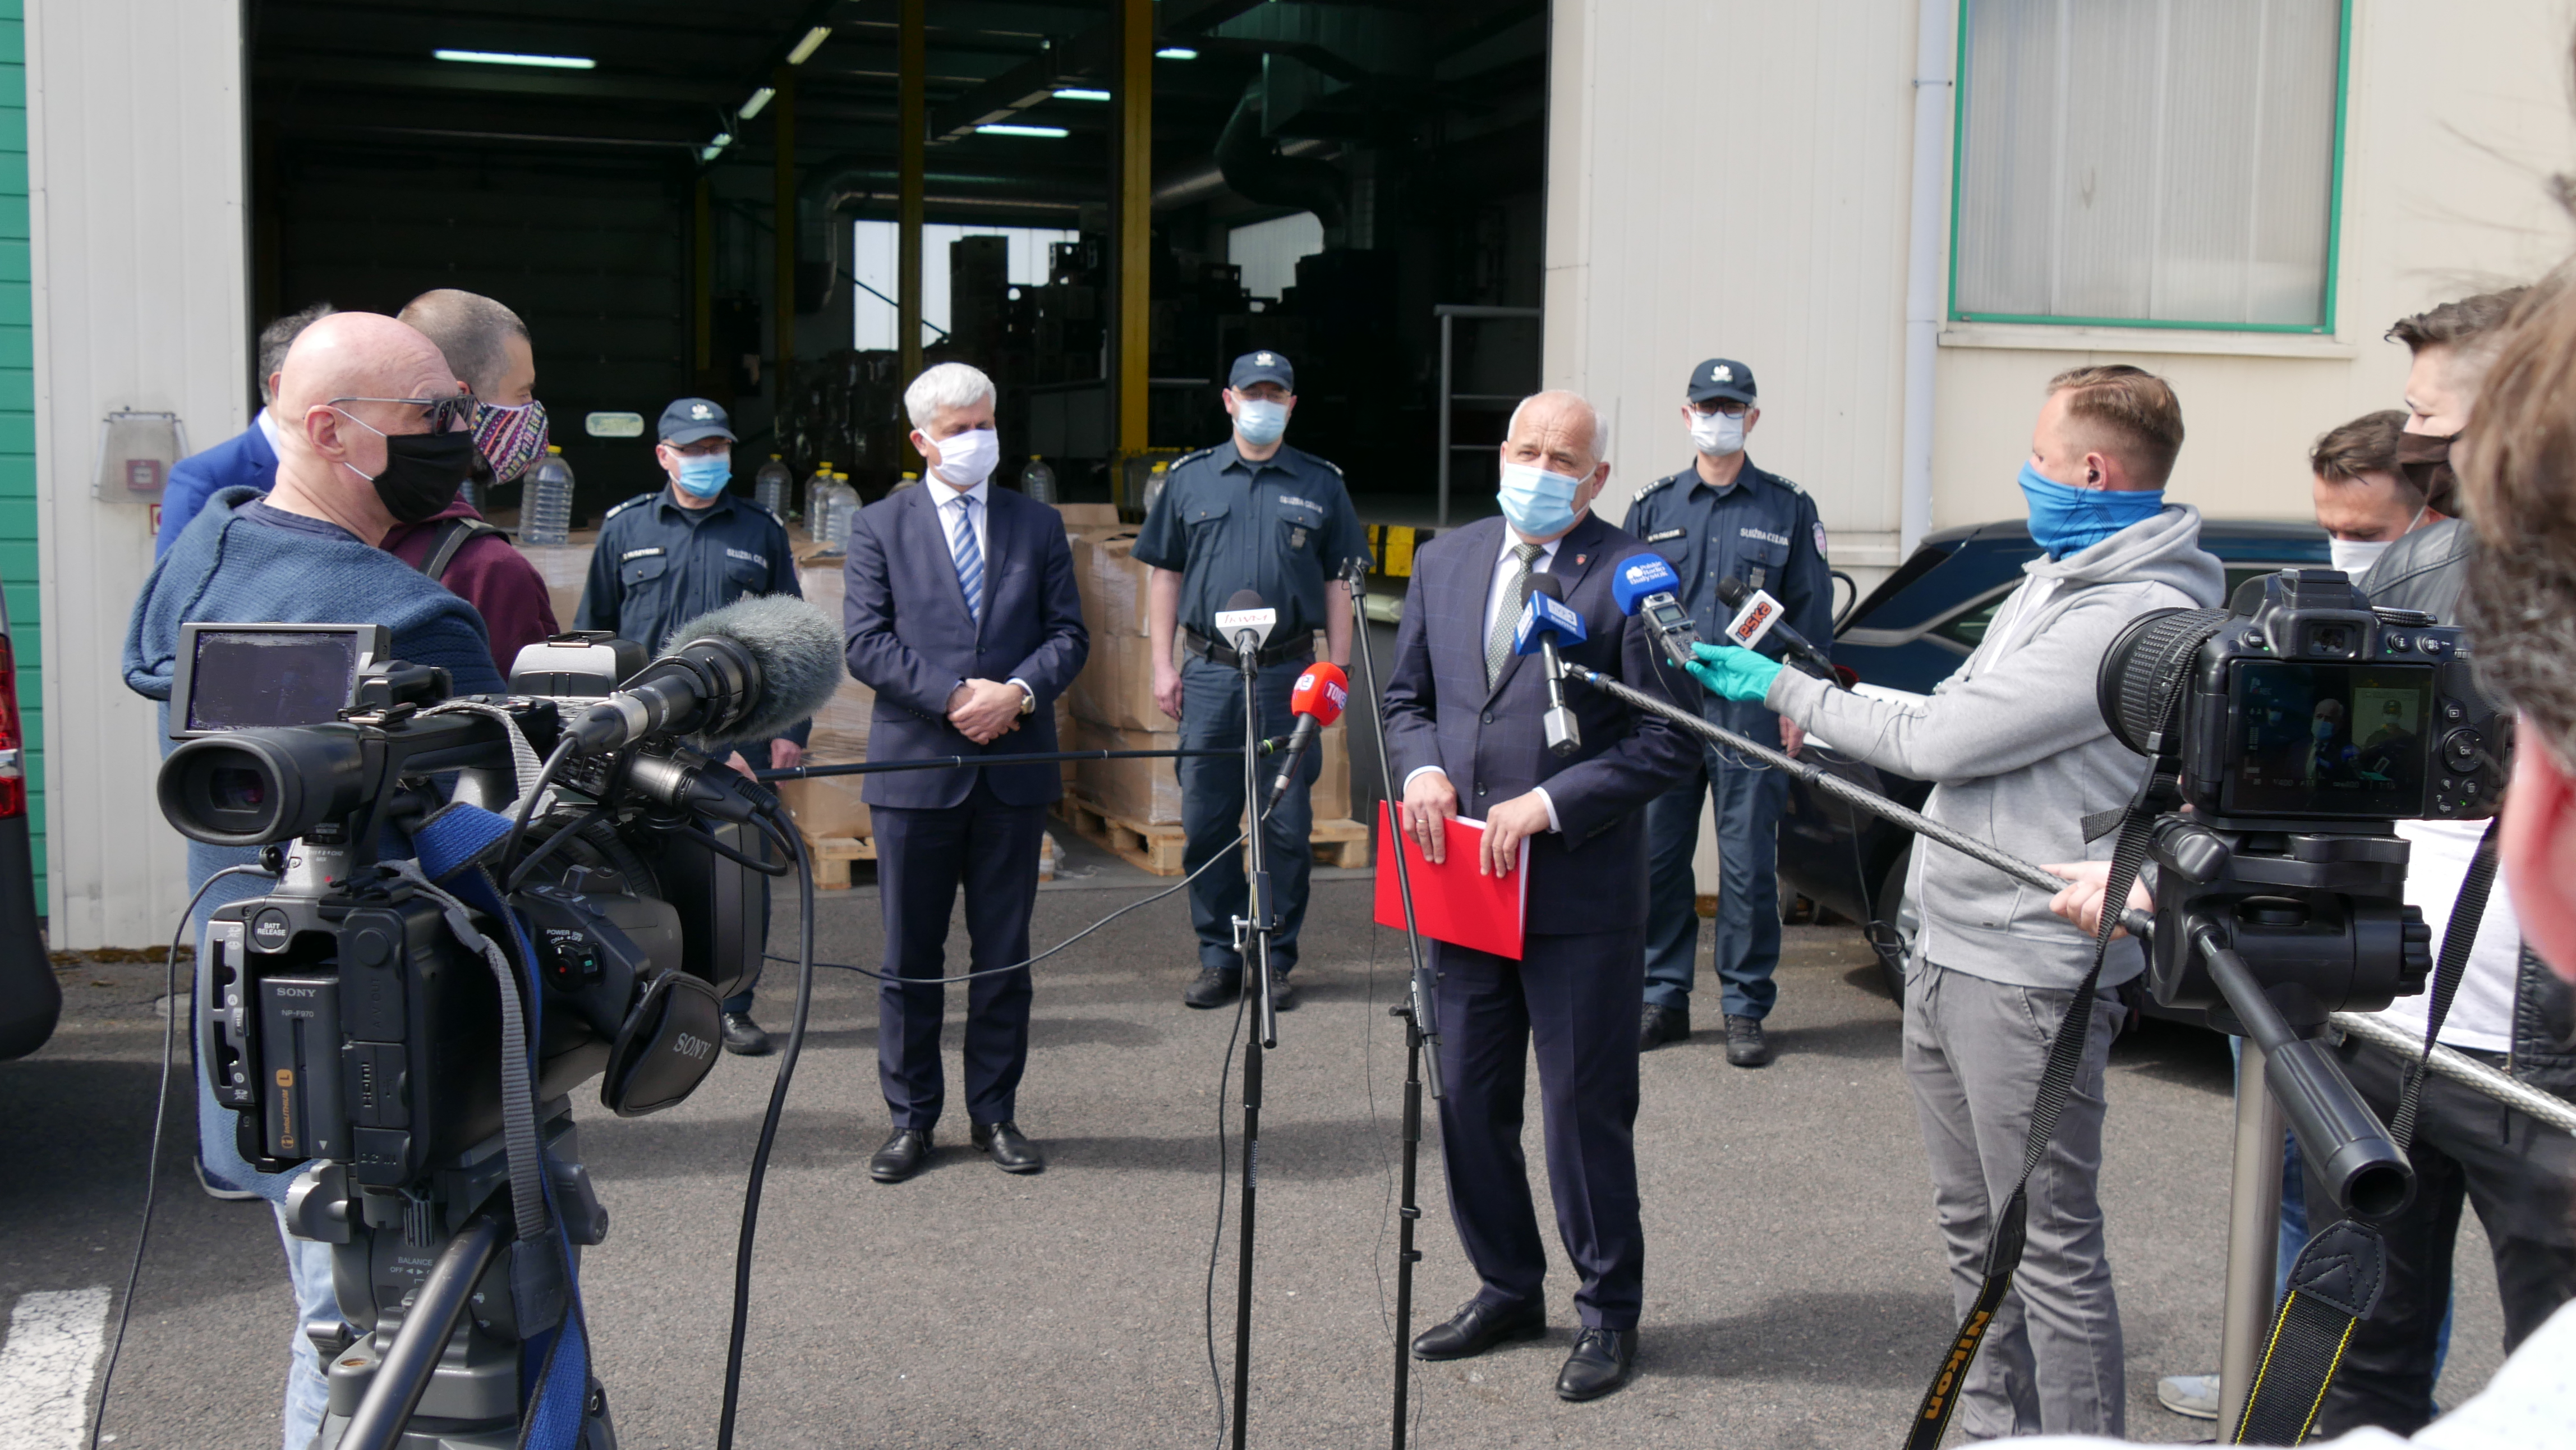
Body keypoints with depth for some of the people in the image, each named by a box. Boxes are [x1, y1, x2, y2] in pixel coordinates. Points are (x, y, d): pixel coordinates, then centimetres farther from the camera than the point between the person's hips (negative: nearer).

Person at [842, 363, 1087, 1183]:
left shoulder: (1038, 525, 10)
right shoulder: (880, 526, 5)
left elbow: (1069, 636, 6)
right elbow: (865, 644, -3)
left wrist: (1017, 693, -12)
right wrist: (953, 698, -13)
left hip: (1015, 766, 2)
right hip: (916, 765, -1)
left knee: (1005, 952, 7)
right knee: (909, 954, 5)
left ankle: (995, 1113, 19)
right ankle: (911, 1118, 17)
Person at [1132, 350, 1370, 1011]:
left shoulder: (1321, 484, 8)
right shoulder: (1191, 479, 9)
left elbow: (1340, 583, 9)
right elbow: (1164, 573, 11)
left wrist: (1336, 667, 2)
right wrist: (1162, 664, 4)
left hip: (1291, 674, -1)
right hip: (1210, 673, 1)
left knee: (1287, 826, 2)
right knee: (1205, 823, 4)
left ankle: (1277, 960, 12)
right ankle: (1218, 957, 15)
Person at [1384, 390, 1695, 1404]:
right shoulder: (1443, 563, 11)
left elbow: (1668, 741, -10)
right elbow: (1406, 696, 19)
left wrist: (1548, 803, -17)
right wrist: (1421, 764, -3)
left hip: (1580, 897, -6)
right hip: (1465, 883, 6)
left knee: (1586, 1110, 3)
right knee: (1468, 1103, 14)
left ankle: (1609, 1312, 21)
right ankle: (1508, 1290, 32)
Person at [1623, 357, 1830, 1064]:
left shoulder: (1789, 509, 8)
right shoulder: (1652, 507, 12)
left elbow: (1811, 614, 7)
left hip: (1751, 711, -2)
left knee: (1749, 865, -2)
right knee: (1657, 855, 4)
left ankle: (1746, 1008, 9)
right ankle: (1664, 997, 17)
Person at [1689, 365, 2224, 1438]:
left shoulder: (2141, 615, -18)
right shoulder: (2054, 581, 15)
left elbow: (1943, 740, -17)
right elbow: (1959, 722, 22)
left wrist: (1784, 690, -7)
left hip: (2025, 976, -10)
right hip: (1948, 950, 10)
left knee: (2050, 1246, -2)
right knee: (1975, 1229, 18)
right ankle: (1993, 1428, 30)